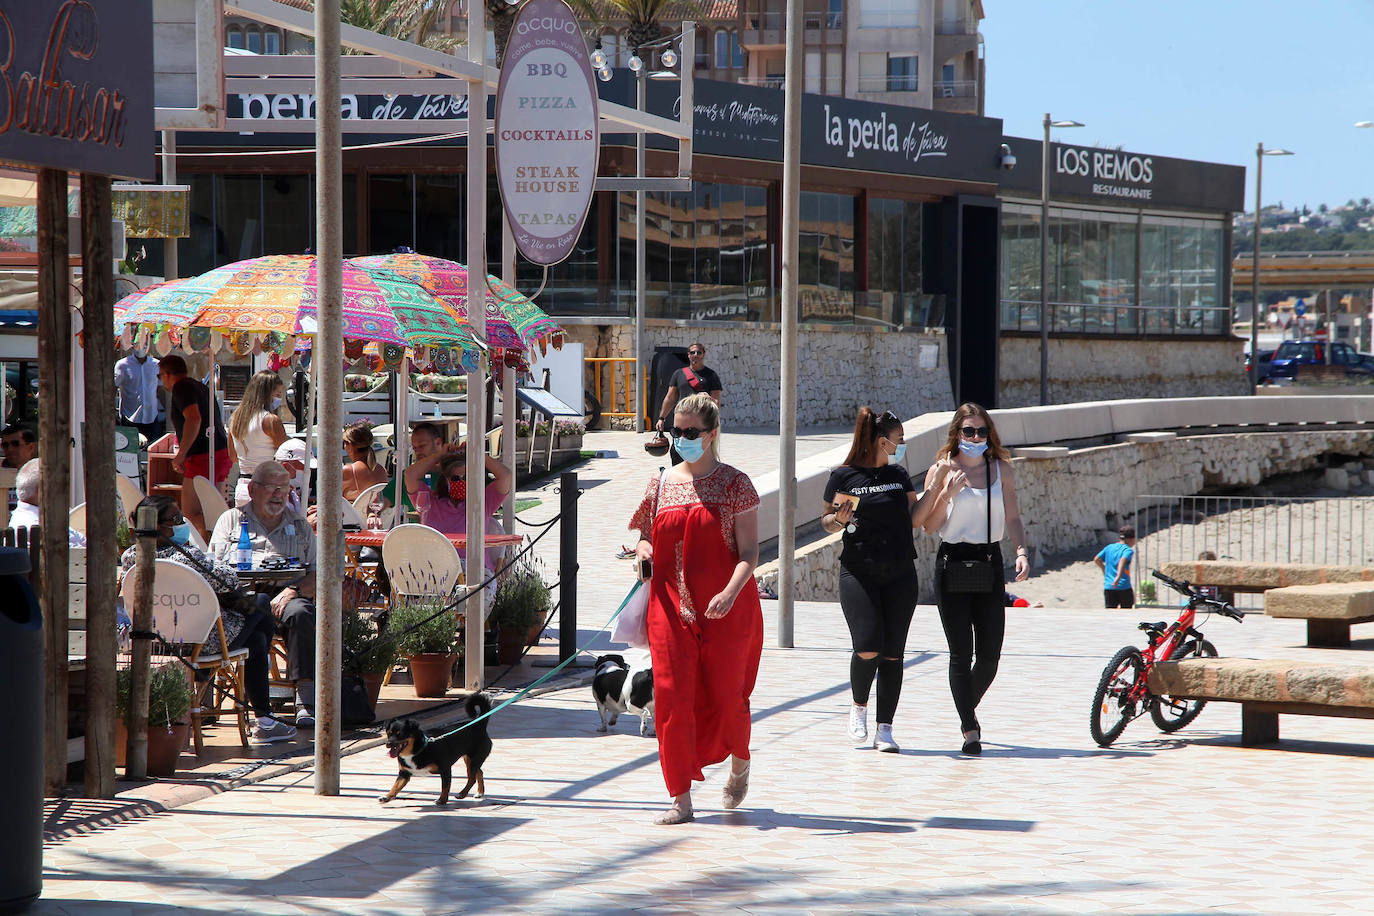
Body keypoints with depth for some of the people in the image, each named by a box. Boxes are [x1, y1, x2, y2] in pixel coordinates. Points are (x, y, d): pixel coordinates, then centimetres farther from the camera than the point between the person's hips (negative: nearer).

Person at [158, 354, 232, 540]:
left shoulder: (182, 388, -9)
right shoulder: (200, 387, 21)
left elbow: (194, 419, -24)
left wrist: (181, 455, -21)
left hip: (203, 458, -10)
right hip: (222, 454, 10)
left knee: (191, 513, -8)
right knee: (206, 513, 11)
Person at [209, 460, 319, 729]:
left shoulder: (299, 525, 26)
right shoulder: (231, 520, 22)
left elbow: (317, 575, 14)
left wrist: (292, 591, -8)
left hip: (285, 596, 1)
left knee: (300, 613, -35)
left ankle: (307, 700, -39)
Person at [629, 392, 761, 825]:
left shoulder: (734, 484, -1)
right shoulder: (661, 485, 10)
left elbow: (750, 552, -6)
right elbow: (645, 537, 20)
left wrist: (731, 592, -22)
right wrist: (641, 549, -5)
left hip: (727, 610, -3)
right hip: (671, 607, 3)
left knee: (726, 696, 3)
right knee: (672, 697, -5)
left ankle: (740, 766, 35)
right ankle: (681, 800, 0)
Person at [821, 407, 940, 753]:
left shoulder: (898, 474, 12)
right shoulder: (844, 476, -1)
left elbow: (914, 518, 9)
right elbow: (827, 523, 6)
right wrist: (839, 518, -16)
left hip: (900, 575, 4)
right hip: (858, 573, -4)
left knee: (893, 652, 0)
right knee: (868, 647, -16)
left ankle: (885, 729, 5)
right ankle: (859, 707, 12)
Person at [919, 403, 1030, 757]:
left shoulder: (1001, 469, 9)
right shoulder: (942, 470, 1)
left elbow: (1012, 517, 8)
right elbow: (929, 526, -1)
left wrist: (1021, 551, -8)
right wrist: (947, 494, -16)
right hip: (952, 563, -2)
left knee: (990, 654, 1)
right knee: (961, 652, -6)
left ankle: (969, 710, 29)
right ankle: (969, 730, 0)